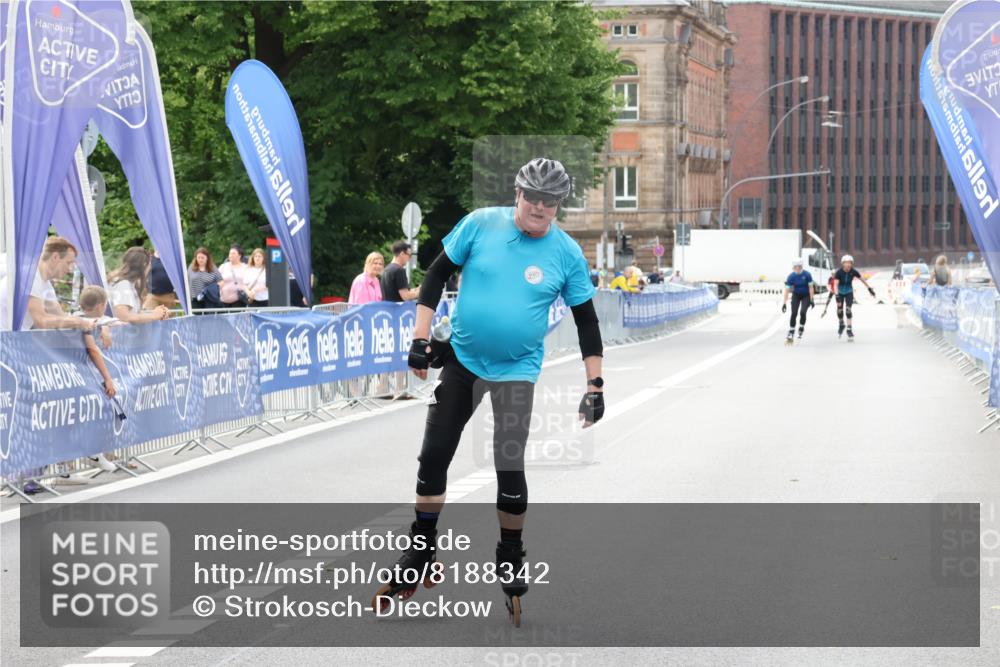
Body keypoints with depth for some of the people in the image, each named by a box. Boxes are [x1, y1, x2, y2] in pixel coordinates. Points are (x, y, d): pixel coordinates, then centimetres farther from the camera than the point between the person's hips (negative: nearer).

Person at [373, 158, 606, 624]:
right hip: (462, 358, 2)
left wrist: (595, 385, -4)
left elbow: (586, 320, 0)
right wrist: (421, 338, -5)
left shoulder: (566, 253, -7)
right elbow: (437, 274, 1)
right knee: (433, 456, 5)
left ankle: (510, 559, 12)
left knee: (509, 468, -11)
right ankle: (420, 552, 22)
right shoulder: (481, 224, -8)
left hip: (516, 369, -2)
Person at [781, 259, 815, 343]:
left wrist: (812, 300, -19)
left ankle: (801, 331, 4)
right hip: (796, 295, 1)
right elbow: (787, 290, -17)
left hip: (806, 295, -1)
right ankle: (790, 334, -1)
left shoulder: (807, 275, -21)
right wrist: (784, 303, -21)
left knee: (802, 313, -17)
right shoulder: (791, 276, -17)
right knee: (794, 313, -9)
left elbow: (811, 287, -16)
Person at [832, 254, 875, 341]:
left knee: (848, 310, -13)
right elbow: (835, 284, -30)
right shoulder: (839, 272, -24)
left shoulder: (853, 272, -18)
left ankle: (849, 330, -9)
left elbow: (862, 279, -4)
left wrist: (870, 288, 2)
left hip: (849, 292, 0)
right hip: (840, 292, 0)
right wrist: (836, 294, -44)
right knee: (840, 310, 4)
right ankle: (841, 325, 34)